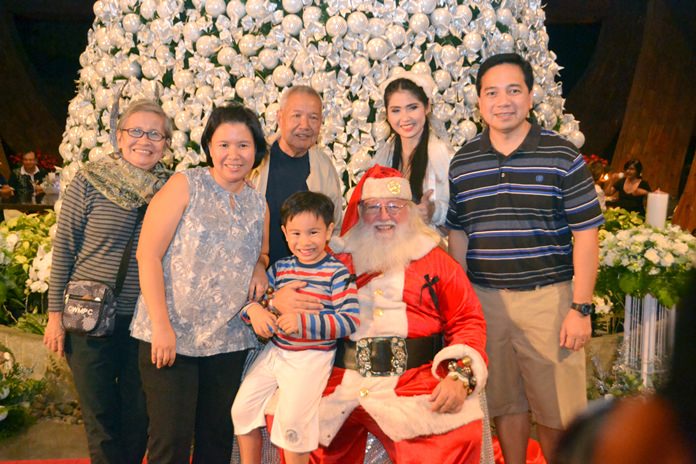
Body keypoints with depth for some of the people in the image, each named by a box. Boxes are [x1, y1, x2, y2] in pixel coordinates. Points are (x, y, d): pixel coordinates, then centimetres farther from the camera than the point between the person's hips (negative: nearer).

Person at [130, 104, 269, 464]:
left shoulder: (258, 205, 10)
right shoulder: (185, 186, -5)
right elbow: (148, 254, -10)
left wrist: (260, 266, 1)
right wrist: (162, 326, -17)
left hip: (229, 340, 5)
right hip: (170, 337, -4)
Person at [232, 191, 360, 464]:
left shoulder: (337, 273, -10)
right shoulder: (280, 268, 6)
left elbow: (350, 321, -19)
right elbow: (252, 297, 11)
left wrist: (304, 322, -29)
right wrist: (254, 311, -15)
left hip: (313, 357, -6)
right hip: (275, 350, 6)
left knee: (292, 418, -17)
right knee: (242, 407, 5)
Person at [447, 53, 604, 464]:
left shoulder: (562, 157, -4)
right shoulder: (463, 163, 6)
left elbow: (586, 235, -5)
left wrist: (581, 308, -9)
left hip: (548, 297, -2)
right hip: (484, 299, 3)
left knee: (557, 409, 5)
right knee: (505, 403, 15)